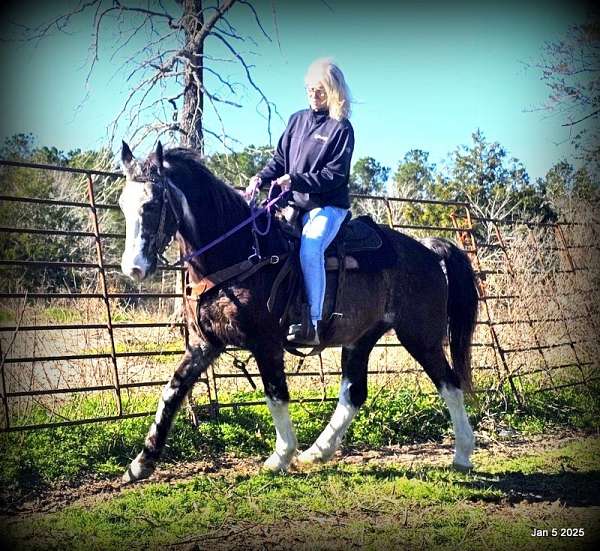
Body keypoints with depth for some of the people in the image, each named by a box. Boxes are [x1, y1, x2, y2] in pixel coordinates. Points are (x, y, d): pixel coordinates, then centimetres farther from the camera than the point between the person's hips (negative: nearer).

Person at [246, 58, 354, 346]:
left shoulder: (341, 128, -5)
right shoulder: (297, 119, 13)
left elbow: (334, 175, -12)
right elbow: (280, 158, 16)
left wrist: (295, 180, -21)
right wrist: (261, 177, -3)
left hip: (328, 205, -7)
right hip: (295, 202, 7)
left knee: (309, 249, -31)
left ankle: (312, 323, -33)